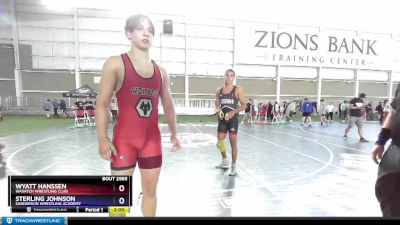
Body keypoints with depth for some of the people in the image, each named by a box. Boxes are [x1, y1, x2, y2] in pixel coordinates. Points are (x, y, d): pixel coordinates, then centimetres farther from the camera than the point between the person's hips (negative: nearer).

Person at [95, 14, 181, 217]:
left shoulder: (161, 72, 8)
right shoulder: (115, 64, -4)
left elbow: (168, 105, 15)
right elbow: (102, 104, -6)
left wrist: (173, 134, 14)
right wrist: (103, 139, -13)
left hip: (152, 139, 4)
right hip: (124, 139, -3)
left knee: (150, 190, 15)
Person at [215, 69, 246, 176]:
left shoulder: (238, 89, -4)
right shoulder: (219, 90, 7)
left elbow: (244, 105, -4)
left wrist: (233, 111, -18)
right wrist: (219, 110, -6)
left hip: (233, 119, -4)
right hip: (222, 119, 4)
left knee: (233, 143, 2)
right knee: (220, 142, 8)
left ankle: (233, 166, 18)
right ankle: (225, 161, 33)